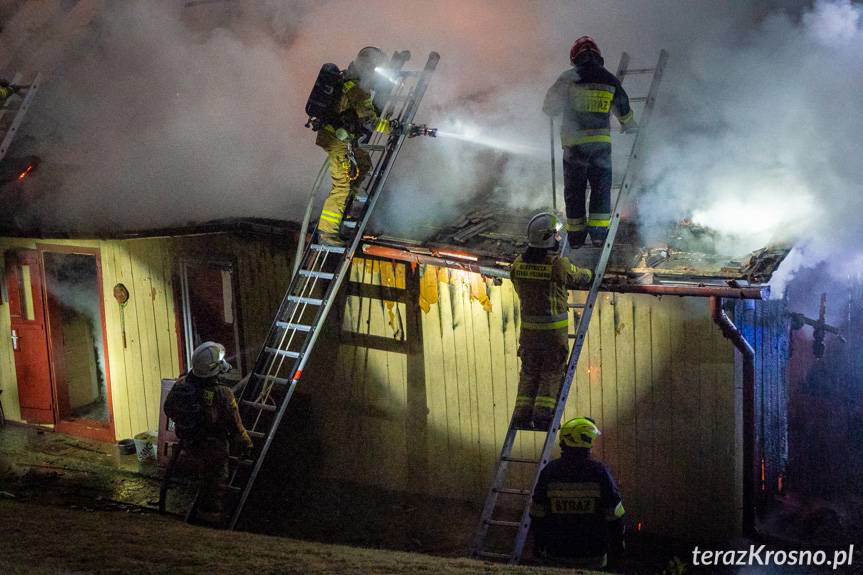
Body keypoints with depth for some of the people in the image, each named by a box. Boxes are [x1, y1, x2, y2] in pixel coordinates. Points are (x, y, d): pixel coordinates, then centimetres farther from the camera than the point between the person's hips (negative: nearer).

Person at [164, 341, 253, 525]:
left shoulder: (181, 384, -20)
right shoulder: (223, 395, -33)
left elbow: (168, 409, -2)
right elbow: (235, 426, -21)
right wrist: (246, 444, -2)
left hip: (187, 442, 4)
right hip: (213, 448, -4)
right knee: (216, 481, 20)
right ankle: (210, 516, 35)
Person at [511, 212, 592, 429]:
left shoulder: (518, 264, -3)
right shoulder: (559, 264, -17)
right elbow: (577, 277, 3)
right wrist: (589, 273, 27)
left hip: (528, 327, 4)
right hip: (554, 329, -4)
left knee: (529, 372, 15)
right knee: (552, 372, 9)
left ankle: (522, 415, 8)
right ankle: (543, 414, 1)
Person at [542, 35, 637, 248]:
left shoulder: (568, 78, -4)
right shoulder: (610, 80, 6)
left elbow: (549, 108, 0)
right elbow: (623, 109, 21)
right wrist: (629, 126, 42)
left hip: (574, 143, -1)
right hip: (601, 142, 1)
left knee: (574, 189, 8)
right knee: (601, 187, 9)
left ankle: (576, 235, 10)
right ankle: (598, 232, 2)